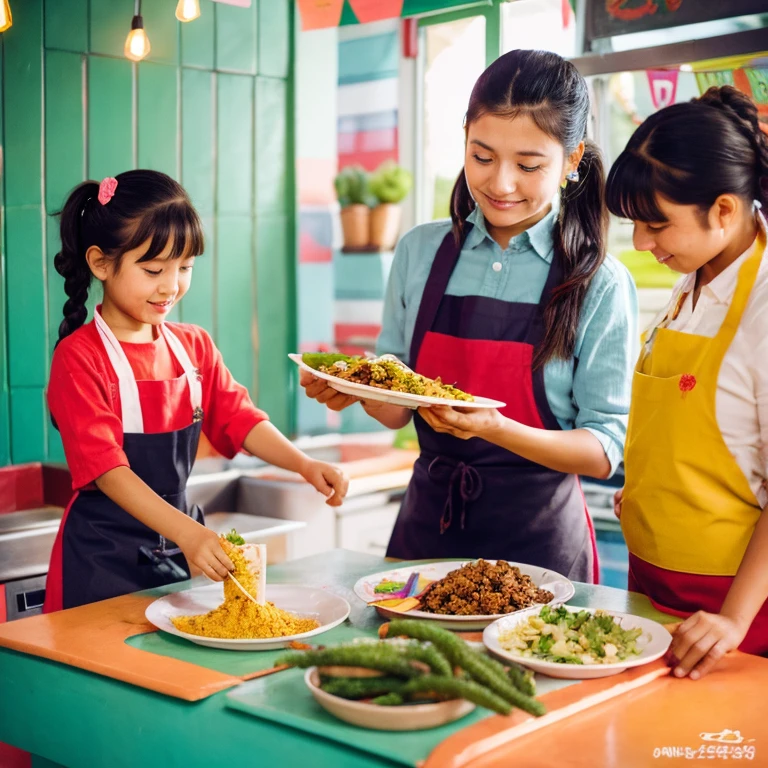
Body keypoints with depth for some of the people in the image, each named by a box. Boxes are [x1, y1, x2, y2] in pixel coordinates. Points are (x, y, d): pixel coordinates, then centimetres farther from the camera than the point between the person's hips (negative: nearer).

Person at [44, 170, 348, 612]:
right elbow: (106, 466, -21)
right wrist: (187, 534, -33)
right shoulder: (79, 358, -14)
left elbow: (239, 419, 1)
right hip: (105, 558, -5)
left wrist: (305, 466, -18)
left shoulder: (195, 347, 7)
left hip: (180, 546, 6)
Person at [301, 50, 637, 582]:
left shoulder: (601, 285, -10)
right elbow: (396, 409, 6)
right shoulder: (421, 252, 1)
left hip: (538, 541, -3)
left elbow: (604, 450, -11)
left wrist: (495, 428, -26)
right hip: (427, 525, 3)